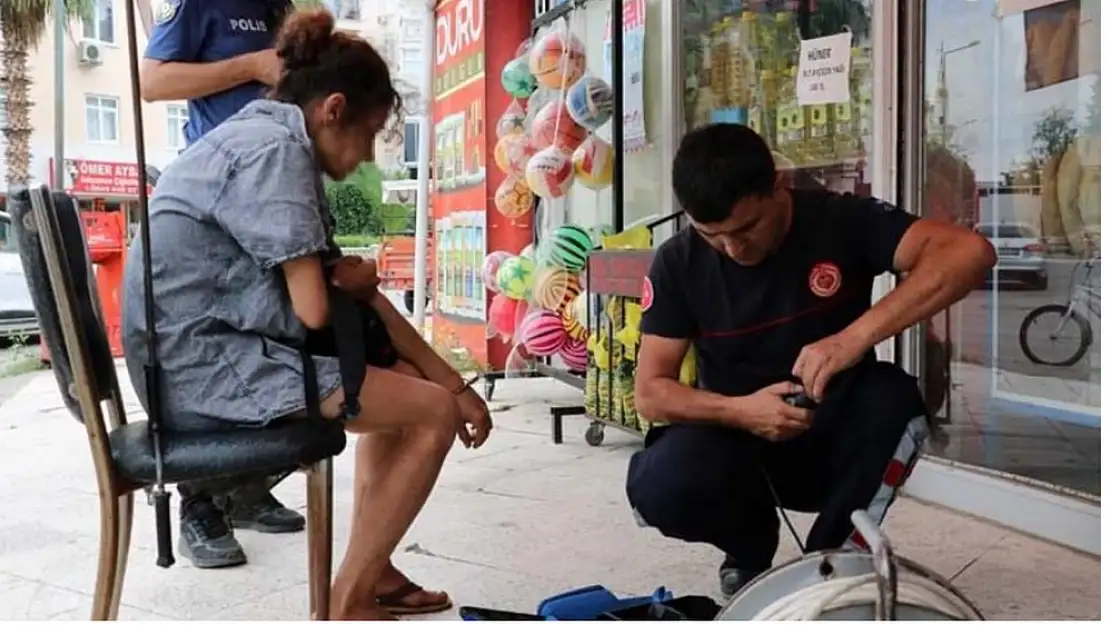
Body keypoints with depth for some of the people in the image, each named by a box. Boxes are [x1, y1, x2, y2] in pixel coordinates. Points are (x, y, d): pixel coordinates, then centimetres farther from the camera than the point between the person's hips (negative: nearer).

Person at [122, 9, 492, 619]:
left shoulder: (267, 141, 16)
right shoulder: (275, 148, -15)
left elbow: (337, 286, 13)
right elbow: (312, 310, -21)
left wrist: (454, 382, 9)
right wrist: (349, 282, 5)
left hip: (207, 352, 10)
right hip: (204, 363, -10)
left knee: (406, 379, 19)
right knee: (434, 414, -9)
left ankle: (369, 569, 20)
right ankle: (347, 602, 4)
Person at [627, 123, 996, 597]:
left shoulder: (841, 221, -14)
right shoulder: (678, 263, -10)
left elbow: (969, 251, -29)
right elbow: (649, 393, -10)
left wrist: (855, 336, -40)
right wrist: (739, 411, -29)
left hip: (833, 437, 0)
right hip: (737, 437, 1)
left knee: (892, 399, -33)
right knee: (656, 487, -31)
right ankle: (751, 547, 6)